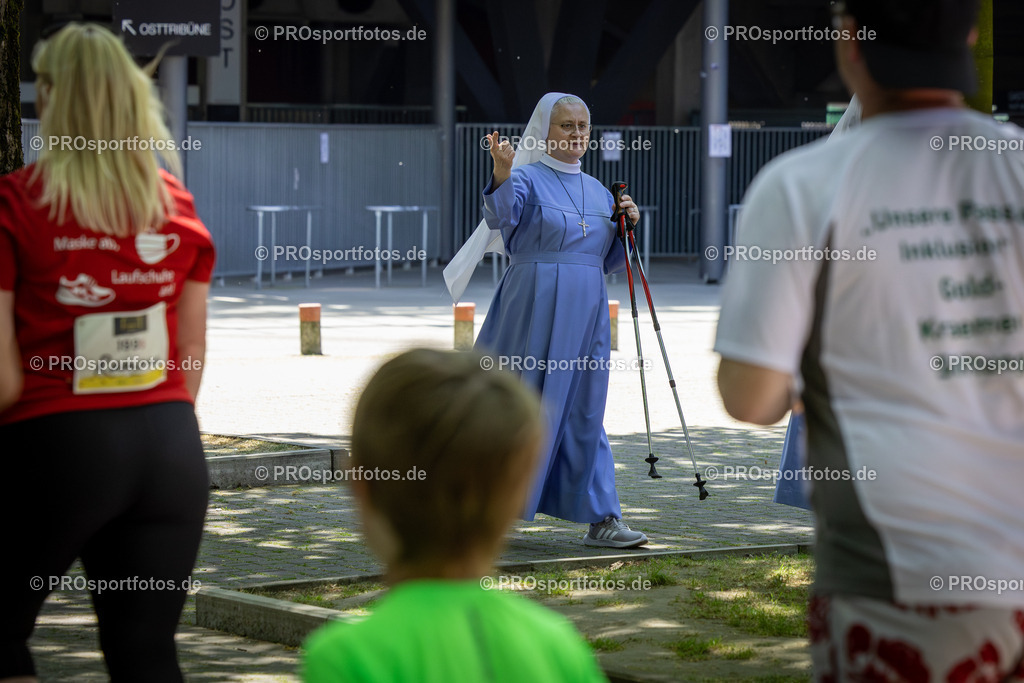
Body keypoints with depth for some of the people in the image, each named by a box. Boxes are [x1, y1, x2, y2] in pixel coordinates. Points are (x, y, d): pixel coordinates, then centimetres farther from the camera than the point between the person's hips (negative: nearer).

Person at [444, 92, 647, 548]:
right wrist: (501, 177, -46)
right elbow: (500, 214, -26)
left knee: (584, 413, 6)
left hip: (585, 317, 6)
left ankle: (600, 519, 6)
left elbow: (608, 262, 20)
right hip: (535, 311, -6)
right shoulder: (528, 179, -4)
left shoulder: (598, 192, 16)